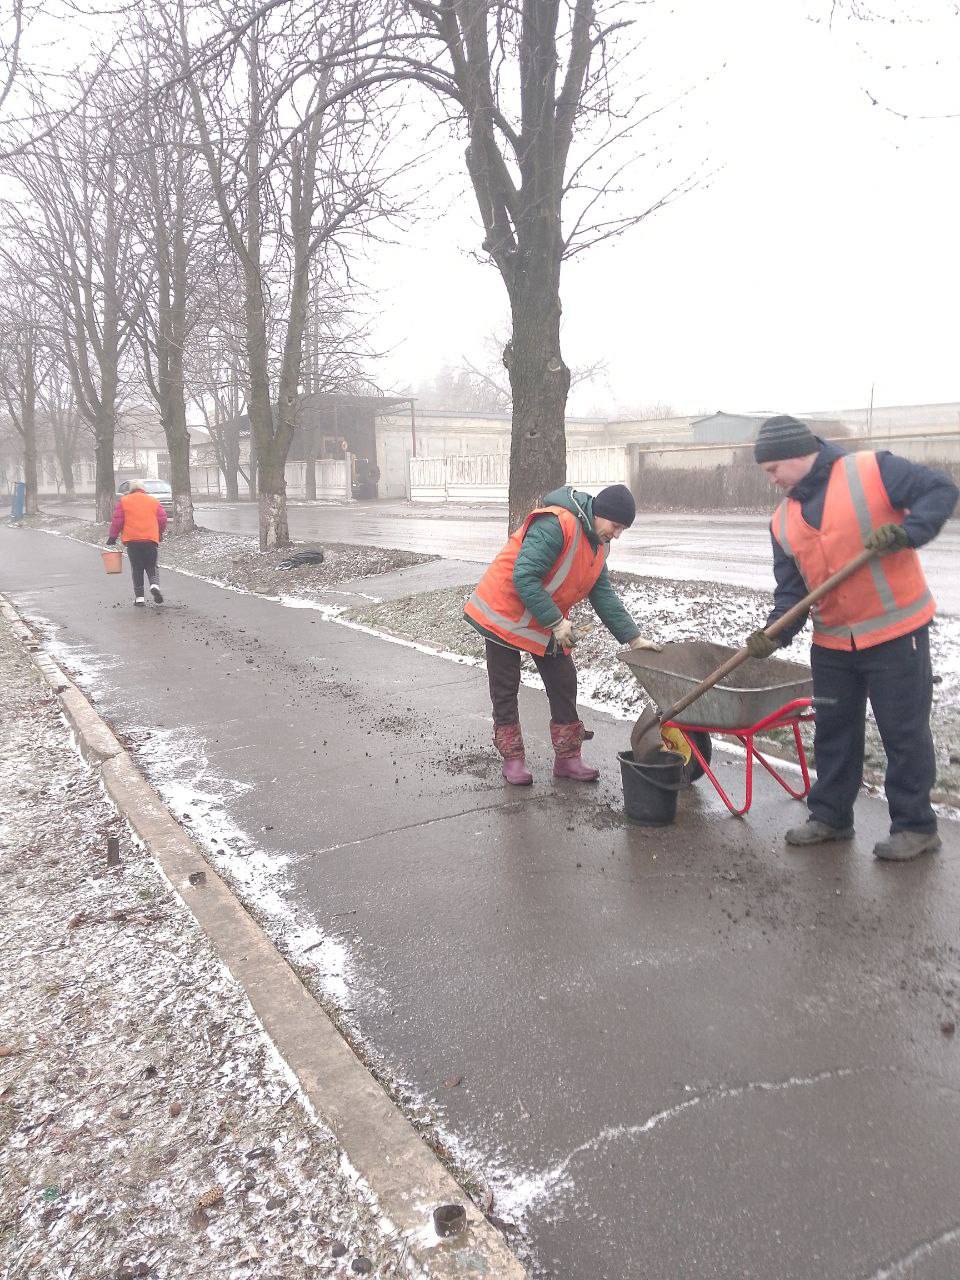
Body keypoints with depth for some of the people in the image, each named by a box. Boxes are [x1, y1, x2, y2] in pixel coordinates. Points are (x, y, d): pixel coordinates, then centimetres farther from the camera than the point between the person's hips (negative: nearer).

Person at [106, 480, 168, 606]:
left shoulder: (123, 501, 6)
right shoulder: (154, 501, 10)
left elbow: (117, 520, 0)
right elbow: (162, 520, 8)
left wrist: (112, 536, 8)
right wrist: (159, 534, 24)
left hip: (132, 540, -1)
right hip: (151, 539, 1)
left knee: (136, 568, 6)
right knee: (152, 566, 10)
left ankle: (139, 597, 4)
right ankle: (155, 585, -18)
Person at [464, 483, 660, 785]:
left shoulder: (597, 545, 3)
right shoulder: (555, 525, -27)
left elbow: (603, 595, 4)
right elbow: (524, 578, -32)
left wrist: (633, 638, -3)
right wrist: (556, 622, -29)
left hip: (549, 624, 8)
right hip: (504, 614, -8)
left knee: (564, 686, 6)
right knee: (505, 692, 1)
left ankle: (568, 758, 15)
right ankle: (513, 759, 14)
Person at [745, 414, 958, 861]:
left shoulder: (874, 471, -11)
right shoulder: (783, 520, 5)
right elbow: (791, 588, 3)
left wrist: (907, 531, -26)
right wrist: (774, 632, -13)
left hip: (896, 633, -6)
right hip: (832, 642, 6)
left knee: (905, 733, 3)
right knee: (833, 732, 14)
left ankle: (916, 827, 18)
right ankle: (830, 816, 29)